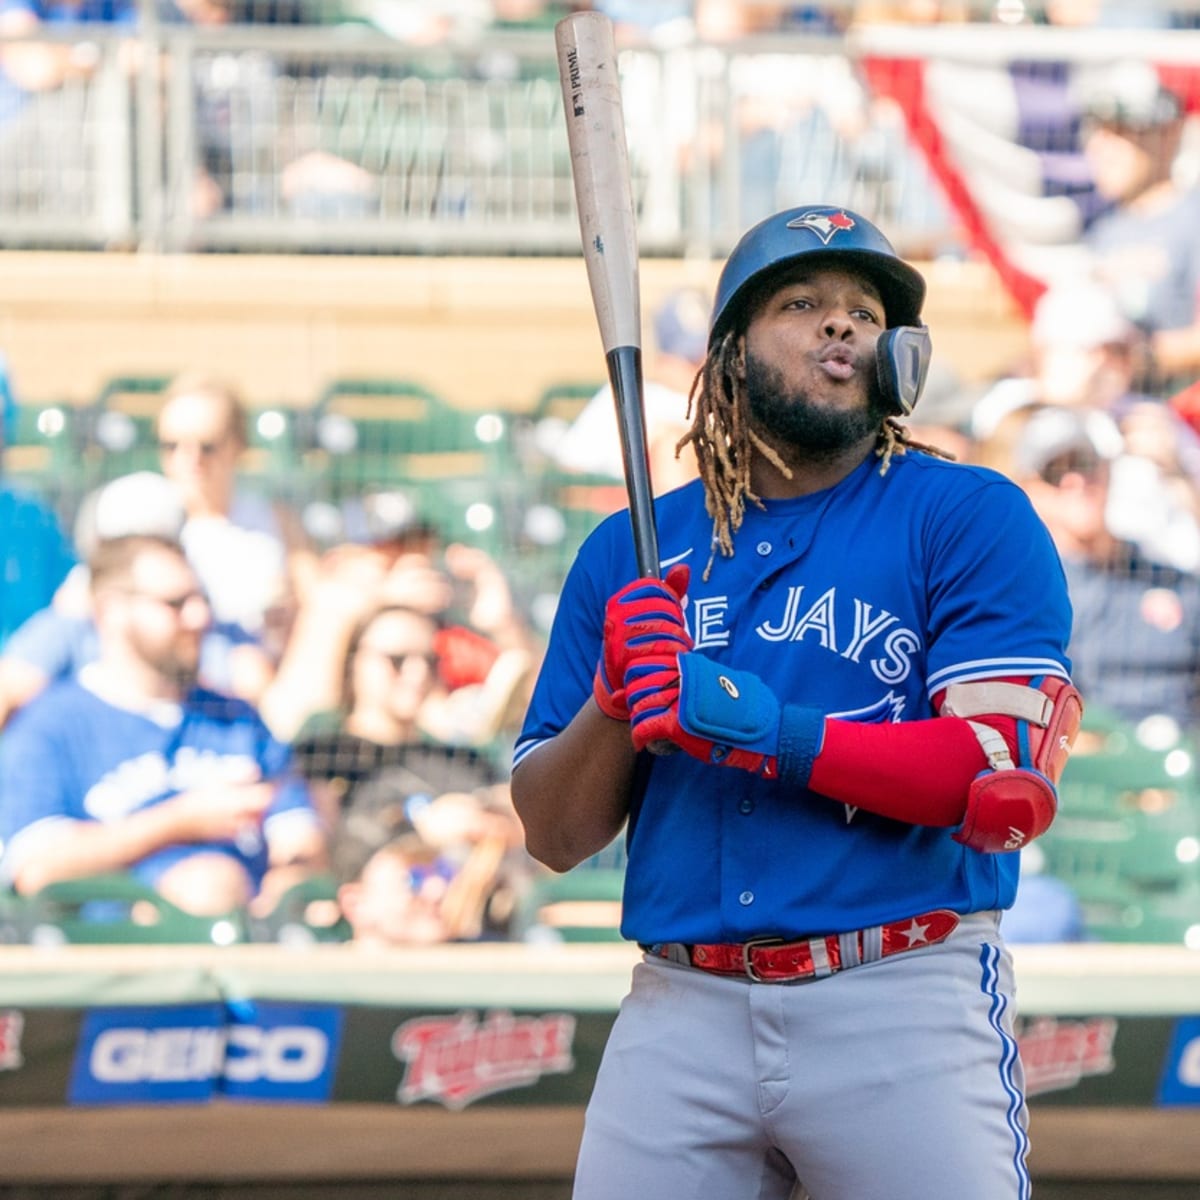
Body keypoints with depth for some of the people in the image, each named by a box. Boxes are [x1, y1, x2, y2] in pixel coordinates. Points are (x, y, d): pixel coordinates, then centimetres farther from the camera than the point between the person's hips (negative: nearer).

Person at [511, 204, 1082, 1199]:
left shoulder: (971, 520, 2)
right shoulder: (630, 554, 13)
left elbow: (1014, 788, -10)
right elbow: (552, 836, 12)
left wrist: (773, 732, -16)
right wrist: (616, 703, -7)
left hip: (902, 1006, -3)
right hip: (683, 1016, 3)